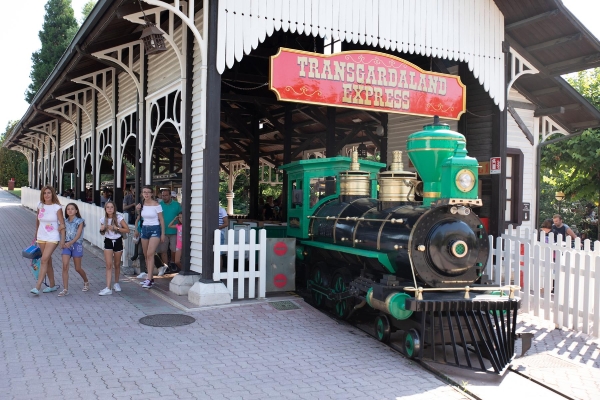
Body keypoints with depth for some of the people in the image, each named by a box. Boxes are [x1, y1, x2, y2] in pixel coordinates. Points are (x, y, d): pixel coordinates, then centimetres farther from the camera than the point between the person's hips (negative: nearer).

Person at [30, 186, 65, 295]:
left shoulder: (57, 207, -10)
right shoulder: (40, 205, 3)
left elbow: (62, 224, -8)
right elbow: (38, 220, 15)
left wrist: (62, 239, -11)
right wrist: (36, 234, 19)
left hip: (53, 238, -5)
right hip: (41, 237, 5)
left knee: (44, 260, -13)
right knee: (48, 261, 11)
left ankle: (37, 287, -13)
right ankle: (52, 285, 22)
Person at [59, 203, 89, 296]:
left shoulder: (80, 221, -4)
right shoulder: (65, 221, 9)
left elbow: (78, 235, -12)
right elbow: (64, 233, 11)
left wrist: (70, 243, -26)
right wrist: (63, 243, -7)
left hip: (77, 244, -3)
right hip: (67, 245, 3)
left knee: (78, 268, 6)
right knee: (65, 266, -10)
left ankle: (86, 282, 34)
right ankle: (65, 289, -7)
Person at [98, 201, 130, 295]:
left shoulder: (119, 217, -11)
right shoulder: (103, 219, -2)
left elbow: (127, 230, -12)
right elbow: (102, 232, 13)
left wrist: (116, 228, -22)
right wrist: (102, 230, -10)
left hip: (118, 241, -1)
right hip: (108, 242, 1)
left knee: (117, 264, 11)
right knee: (109, 265, -9)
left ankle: (116, 283, 32)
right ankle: (108, 288, -13)